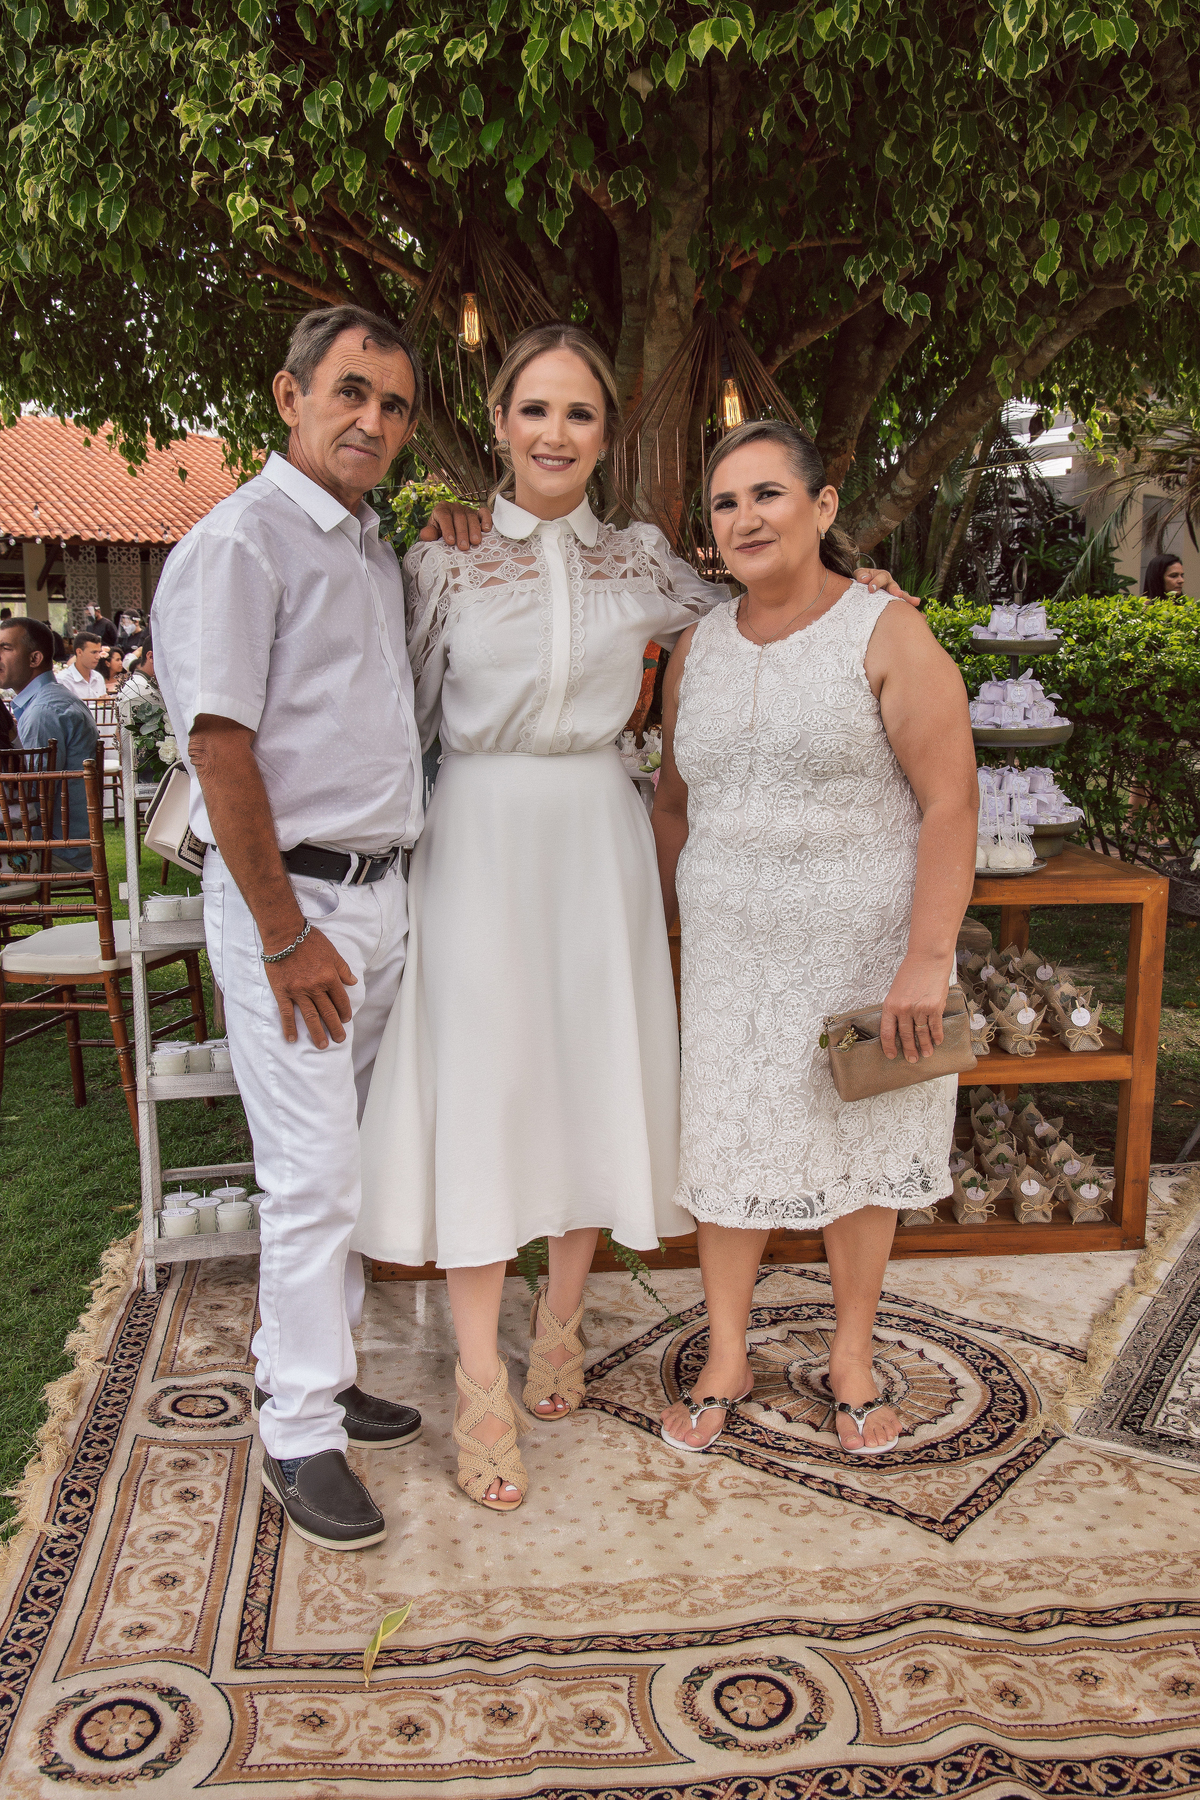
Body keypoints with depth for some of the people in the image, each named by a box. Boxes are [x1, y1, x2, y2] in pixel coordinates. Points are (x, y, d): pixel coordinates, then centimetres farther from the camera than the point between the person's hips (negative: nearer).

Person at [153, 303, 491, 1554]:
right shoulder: (241, 540, -11)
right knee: (312, 1175, -4)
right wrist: (286, 937, -17)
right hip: (291, 896, -8)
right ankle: (299, 1436, 11)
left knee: (345, 1159, 14)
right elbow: (221, 748, -17)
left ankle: (304, 1372, 30)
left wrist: (449, 544, 16)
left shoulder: (373, 548, 16)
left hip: (382, 888, 8)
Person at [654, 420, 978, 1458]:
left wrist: (926, 960, -20)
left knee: (862, 1147, 10)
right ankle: (726, 1362, 26)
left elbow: (950, 803, -14)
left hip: (866, 947, -3)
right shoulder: (698, 648, 6)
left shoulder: (888, 637, -9)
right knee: (729, 1147, 8)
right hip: (733, 953, 4)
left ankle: (853, 1359, 31)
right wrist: (677, 924, 13)